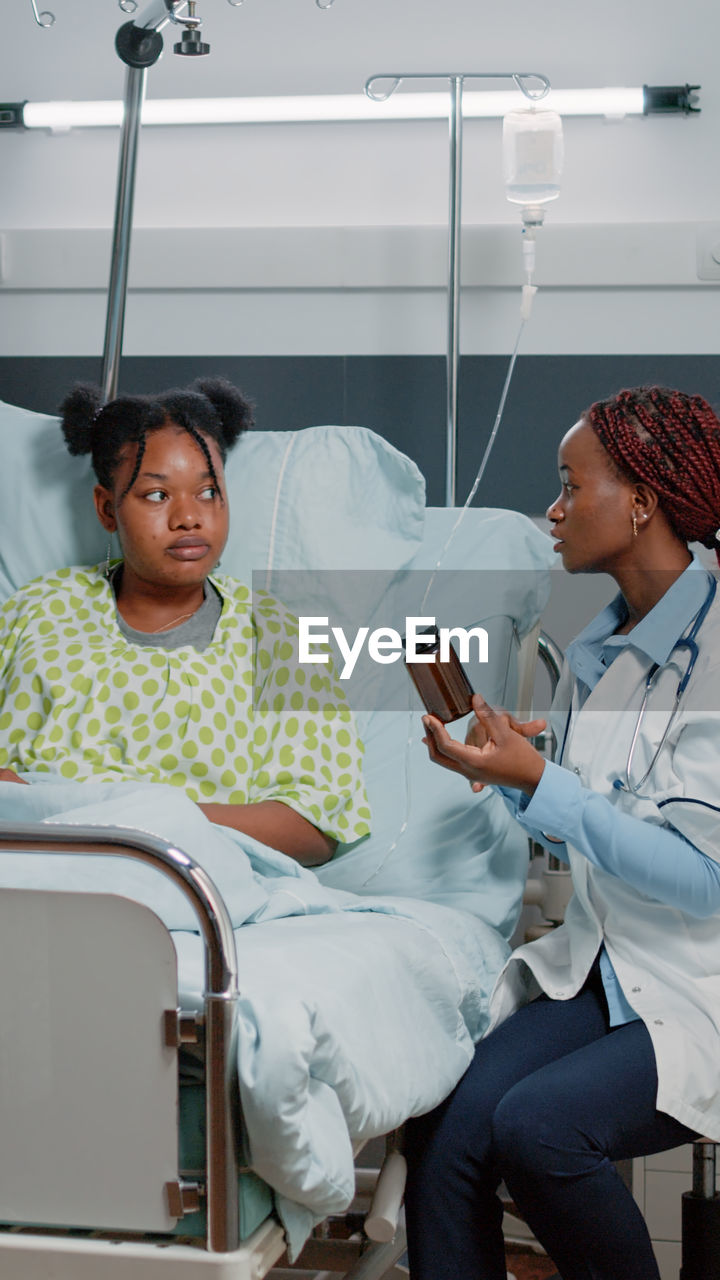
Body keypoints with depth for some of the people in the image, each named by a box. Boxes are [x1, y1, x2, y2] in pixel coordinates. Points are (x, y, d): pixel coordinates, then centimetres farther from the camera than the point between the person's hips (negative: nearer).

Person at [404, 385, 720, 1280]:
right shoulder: (592, 655, 12)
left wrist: (538, 781, -20)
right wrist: (506, 770, 3)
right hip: (599, 972, 7)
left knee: (536, 1123, -28)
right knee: (447, 1129, -18)